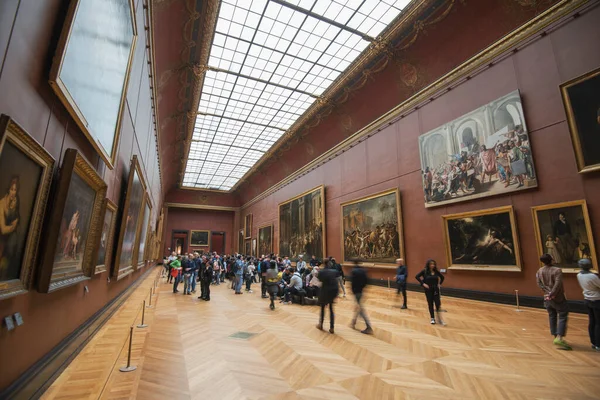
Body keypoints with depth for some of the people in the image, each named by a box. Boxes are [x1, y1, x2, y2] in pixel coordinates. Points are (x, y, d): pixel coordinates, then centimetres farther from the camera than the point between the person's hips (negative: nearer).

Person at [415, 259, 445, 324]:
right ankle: (432, 318, 18)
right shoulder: (425, 271, -8)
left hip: (436, 289, 2)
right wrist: (423, 283, -14)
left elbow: (442, 277, 19)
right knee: (430, 304, 5)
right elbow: (417, 276, -11)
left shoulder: (436, 271, 2)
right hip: (428, 290, -2)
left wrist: (439, 284, 7)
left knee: (438, 303, -4)